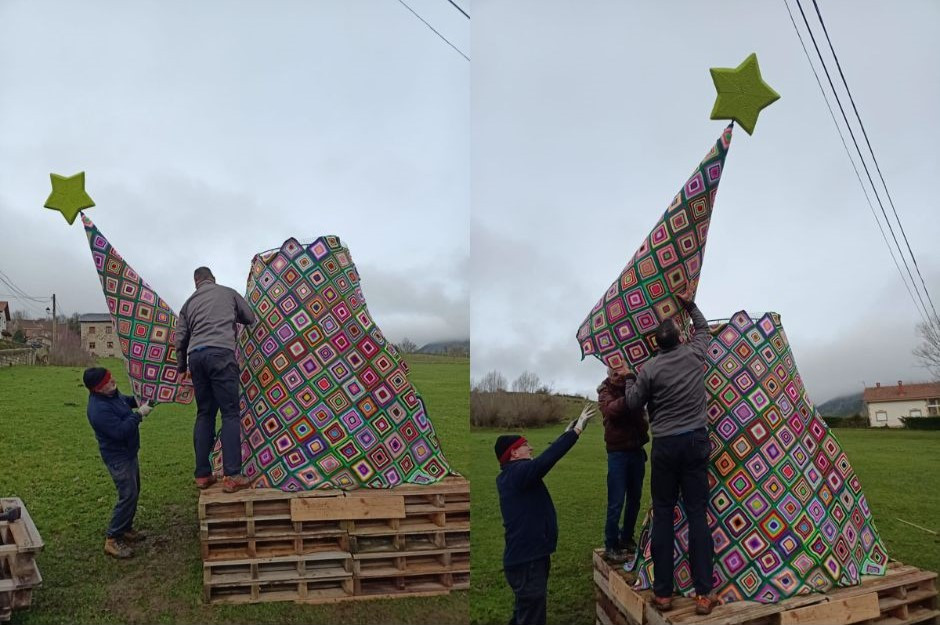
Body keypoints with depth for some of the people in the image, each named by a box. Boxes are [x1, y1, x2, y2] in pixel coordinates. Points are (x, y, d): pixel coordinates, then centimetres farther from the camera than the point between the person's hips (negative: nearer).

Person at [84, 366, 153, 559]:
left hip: (128, 452, 10)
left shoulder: (111, 394, 0)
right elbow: (120, 431, -32)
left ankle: (126, 528, 34)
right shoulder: (99, 409, -30)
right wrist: (139, 414, -25)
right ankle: (113, 540, -1)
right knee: (128, 496, -10)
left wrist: (136, 401, 6)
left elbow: (123, 400, 23)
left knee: (133, 492, 19)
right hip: (118, 457, -10)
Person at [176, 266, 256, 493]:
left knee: (204, 414, 12)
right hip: (221, 353, -4)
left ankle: (202, 475, 12)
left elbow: (180, 339, 20)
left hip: (196, 356, 4)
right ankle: (231, 476, -12)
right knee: (230, 413, -5)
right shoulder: (228, 292, 16)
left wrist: (182, 367, 33)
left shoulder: (189, 302, 22)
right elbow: (250, 318, 23)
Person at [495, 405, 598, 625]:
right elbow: (548, 458, -32)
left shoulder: (510, 474, 12)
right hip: (527, 559, -11)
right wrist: (577, 429, -27)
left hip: (526, 556, 11)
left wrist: (567, 432, 19)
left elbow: (545, 457, 20)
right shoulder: (518, 471, -17)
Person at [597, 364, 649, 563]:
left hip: (637, 450, 4)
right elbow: (611, 409, -25)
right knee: (616, 502, -4)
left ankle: (626, 539, 28)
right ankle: (611, 546, 6)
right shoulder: (606, 390, -4)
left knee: (634, 499, 13)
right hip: (618, 451, -4)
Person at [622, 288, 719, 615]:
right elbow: (703, 328, 24)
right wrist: (690, 304, 30)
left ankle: (662, 593, 7)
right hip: (696, 441, 2)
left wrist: (629, 380, 22)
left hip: (664, 445, -2)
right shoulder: (694, 354, 3)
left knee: (663, 515, 5)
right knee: (697, 514, 1)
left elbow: (633, 403, 6)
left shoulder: (650, 369, -4)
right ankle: (703, 594, -1)